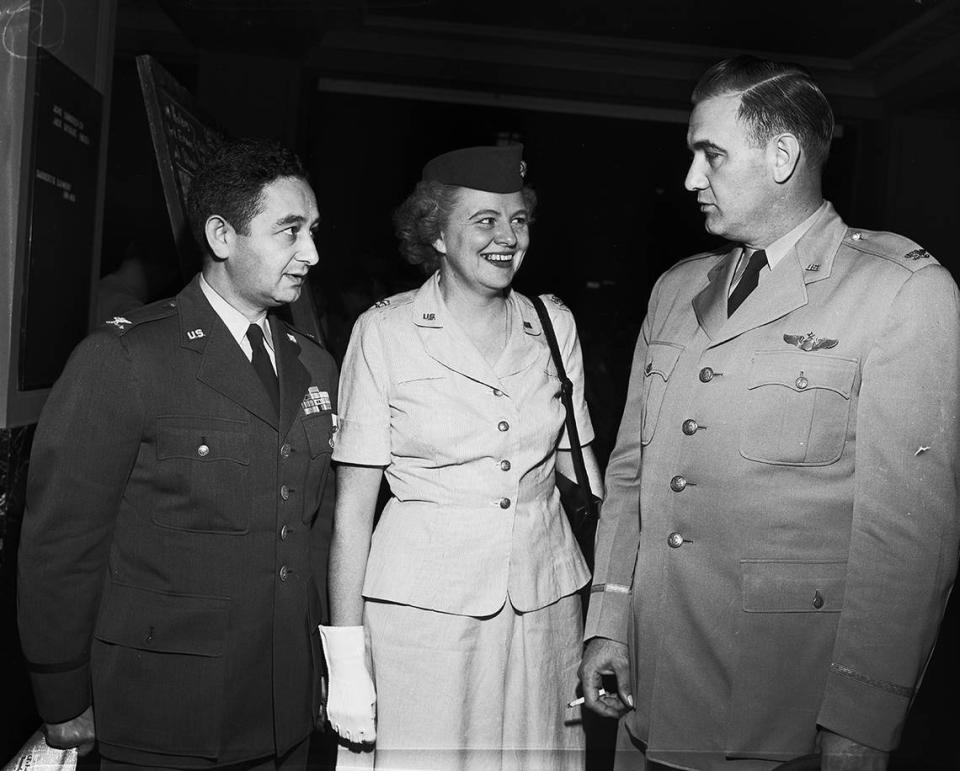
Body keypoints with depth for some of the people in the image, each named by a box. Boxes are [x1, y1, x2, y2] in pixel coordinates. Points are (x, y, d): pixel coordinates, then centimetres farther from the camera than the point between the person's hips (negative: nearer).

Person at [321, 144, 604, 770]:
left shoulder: (555, 326, 5)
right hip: (423, 603, -3)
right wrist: (346, 658, -8)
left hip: (546, 603, 3)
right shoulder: (385, 332, -5)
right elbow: (353, 502, -5)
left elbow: (581, 466, 11)